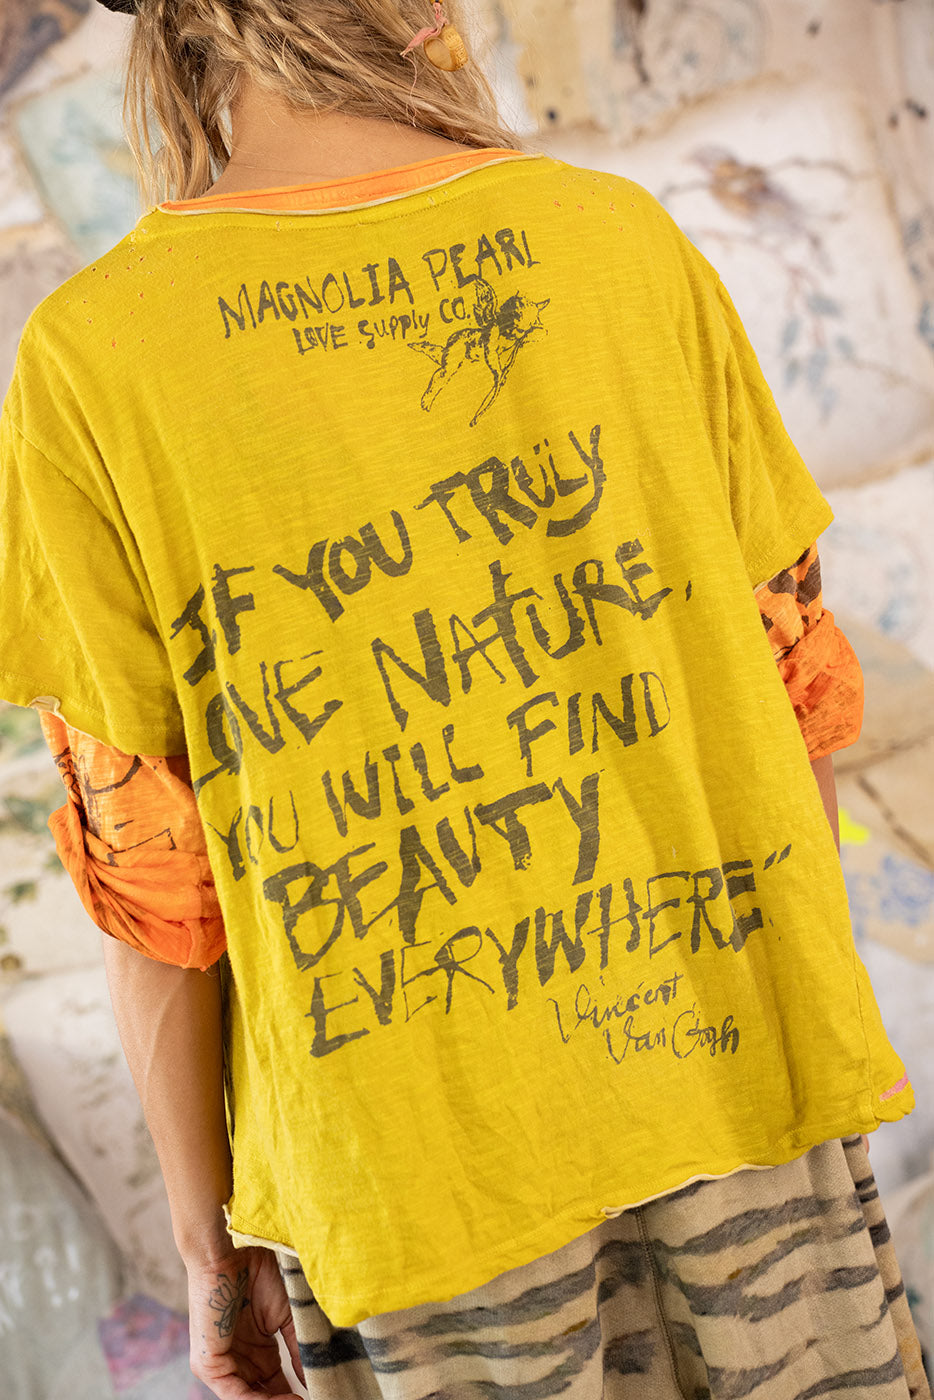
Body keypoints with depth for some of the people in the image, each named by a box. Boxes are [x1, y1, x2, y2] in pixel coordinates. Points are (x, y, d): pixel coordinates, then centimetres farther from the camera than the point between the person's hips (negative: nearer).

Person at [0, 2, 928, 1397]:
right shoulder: (624, 234, -3)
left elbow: (147, 867, -7)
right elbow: (793, 686, 2)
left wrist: (211, 1239, 5)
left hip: (418, 1164, -1)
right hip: (736, 1068, 2)